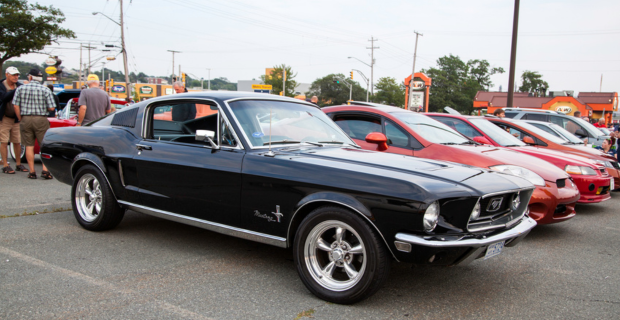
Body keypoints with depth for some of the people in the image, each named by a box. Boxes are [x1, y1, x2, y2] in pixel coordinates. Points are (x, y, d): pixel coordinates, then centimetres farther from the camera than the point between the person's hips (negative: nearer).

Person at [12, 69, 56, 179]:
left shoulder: (20, 89, 3)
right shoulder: (45, 90, -4)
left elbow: (16, 105, 0)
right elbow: (52, 108, -8)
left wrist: (21, 119, 9)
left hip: (25, 119, 2)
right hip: (41, 120, -2)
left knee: (29, 146, 8)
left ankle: (32, 172, 9)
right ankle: (45, 170, -7)